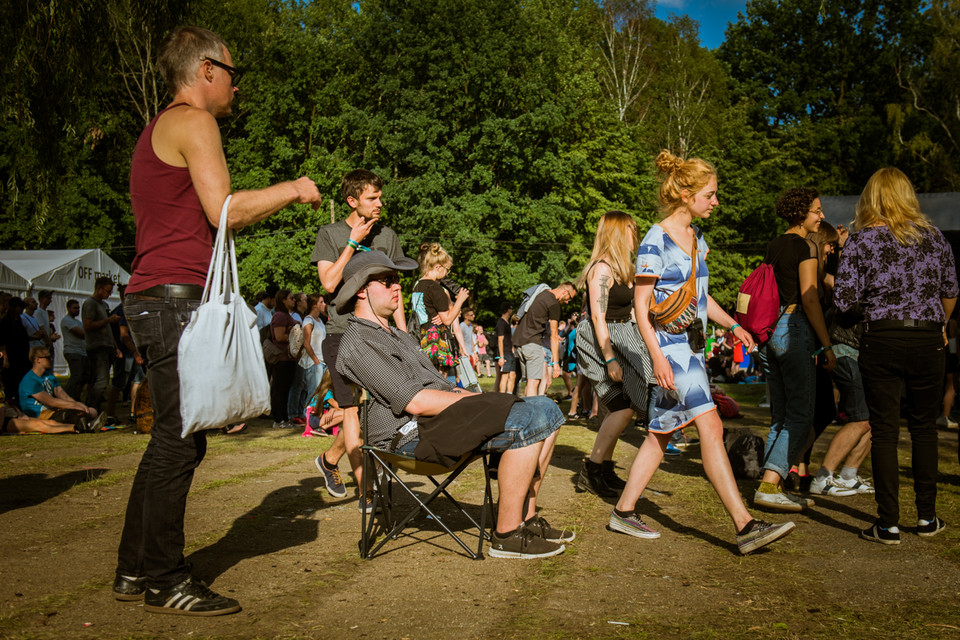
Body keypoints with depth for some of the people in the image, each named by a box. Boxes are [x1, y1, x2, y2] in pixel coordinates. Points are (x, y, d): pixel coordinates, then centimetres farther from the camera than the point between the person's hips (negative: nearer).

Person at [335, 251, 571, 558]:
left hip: (445, 411, 10)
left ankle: (525, 518, 5)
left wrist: (474, 397, 4)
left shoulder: (397, 335, 27)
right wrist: (477, 402, -12)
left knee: (547, 410, 3)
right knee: (528, 424, -25)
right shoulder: (357, 343, -7)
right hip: (413, 432, -10)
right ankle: (507, 535, -16)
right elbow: (414, 401, -17)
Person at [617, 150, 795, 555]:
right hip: (668, 345, -9)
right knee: (711, 427, -14)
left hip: (692, 345, 9)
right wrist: (657, 356, -21)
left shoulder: (696, 238, 15)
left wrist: (733, 325, 17)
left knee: (661, 431, 10)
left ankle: (623, 511, 19)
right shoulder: (656, 240, -10)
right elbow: (641, 305, -13)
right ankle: (745, 527, -14)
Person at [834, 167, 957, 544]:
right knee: (924, 427, 16)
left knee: (884, 431, 3)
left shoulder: (862, 240, -5)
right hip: (928, 339, 3)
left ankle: (888, 524, 6)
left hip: (882, 340, -3)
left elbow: (844, 301, -10)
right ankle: (927, 516, 23)